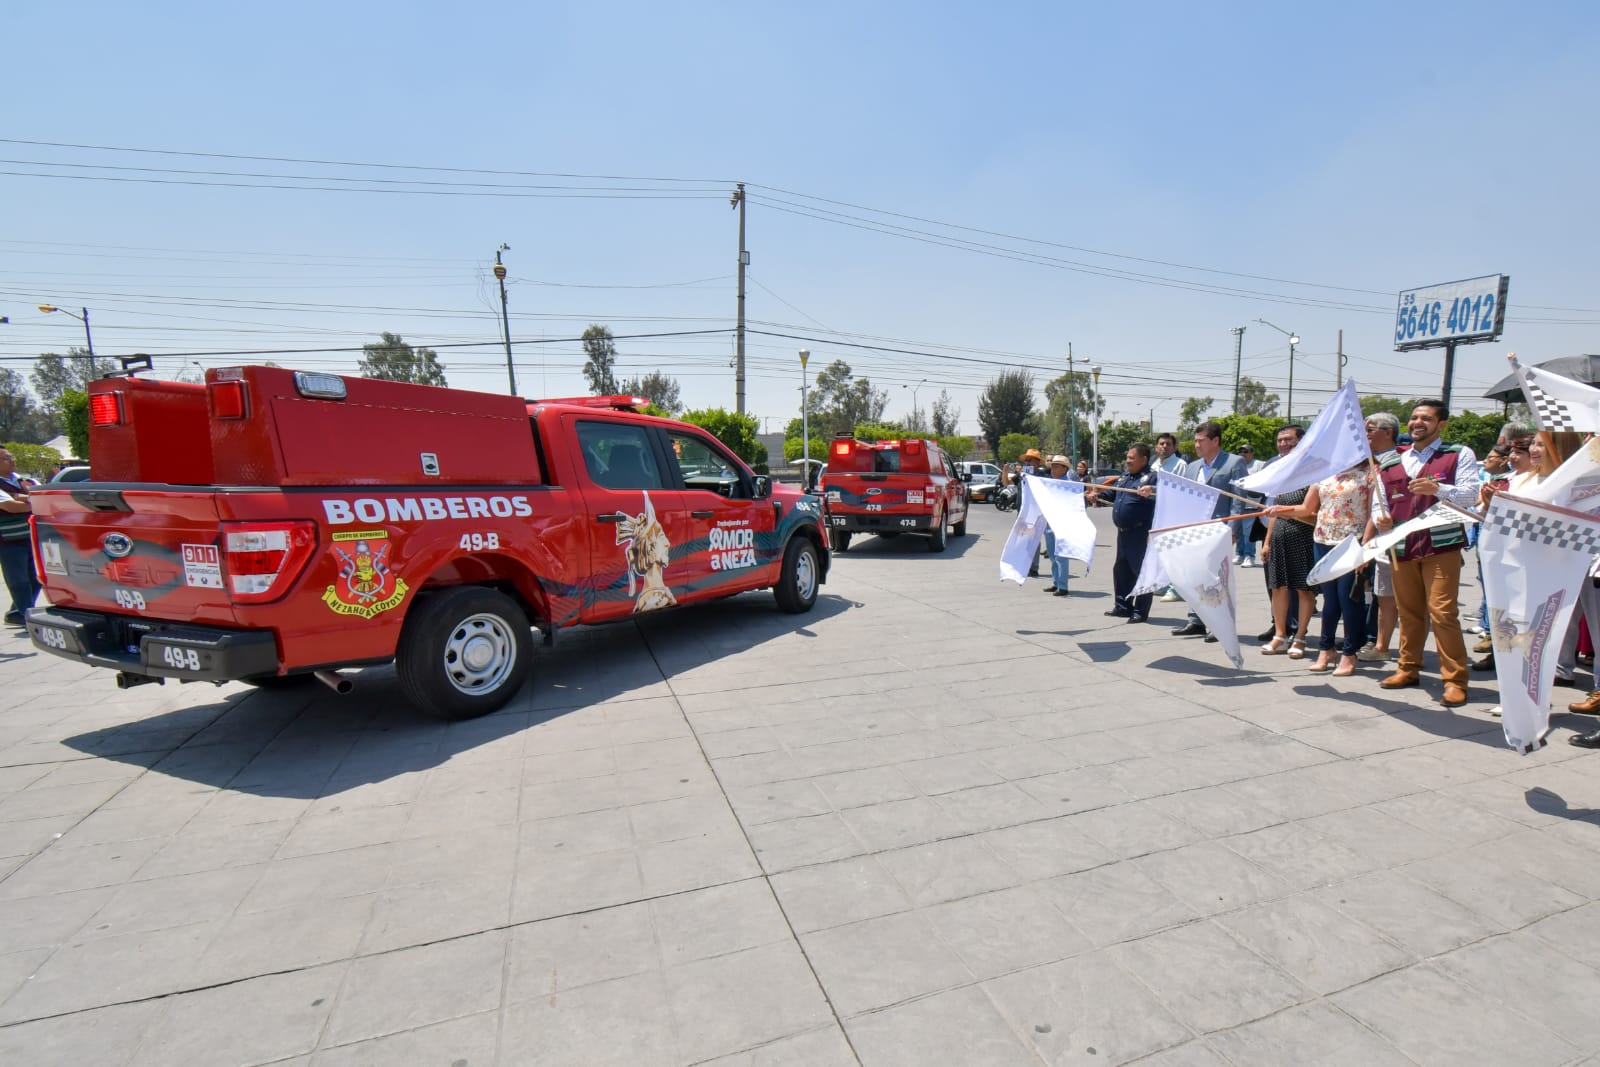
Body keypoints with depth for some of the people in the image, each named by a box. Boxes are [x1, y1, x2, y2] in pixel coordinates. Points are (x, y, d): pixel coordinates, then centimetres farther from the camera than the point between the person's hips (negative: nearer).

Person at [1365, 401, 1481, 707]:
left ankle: (1455, 680, -1)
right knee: (1408, 612, 11)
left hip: (1441, 546, -4)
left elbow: (1470, 495, -6)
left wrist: (1436, 489, -24)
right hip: (1402, 548, 4)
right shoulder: (1392, 464, 16)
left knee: (1442, 612, -8)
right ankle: (1409, 669, 22)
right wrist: (1379, 518, -6)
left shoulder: (1459, 455, 4)